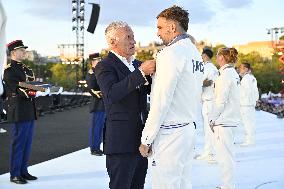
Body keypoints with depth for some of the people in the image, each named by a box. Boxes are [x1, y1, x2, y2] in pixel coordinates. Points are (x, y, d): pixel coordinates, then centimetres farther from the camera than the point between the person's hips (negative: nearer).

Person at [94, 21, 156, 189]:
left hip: (141, 140, 7)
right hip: (121, 143, -7)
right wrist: (141, 72, -30)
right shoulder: (104, 66, -9)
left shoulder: (137, 64, 15)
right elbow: (111, 94, -26)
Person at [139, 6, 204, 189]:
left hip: (170, 132, -9)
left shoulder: (171, 53, -15)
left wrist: (146, 139, -12)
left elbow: (161, 101, -18)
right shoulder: (195, 52, 14)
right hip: (190, 127, 10)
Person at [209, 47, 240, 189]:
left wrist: (213, 119, -9)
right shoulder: (234, 73, 14)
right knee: (228, 155, 16)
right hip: (231, 119, 10)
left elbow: (220, 101, -18)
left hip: (223, 120, -10)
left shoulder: (225, 75, -15)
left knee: (224, 156, -4)